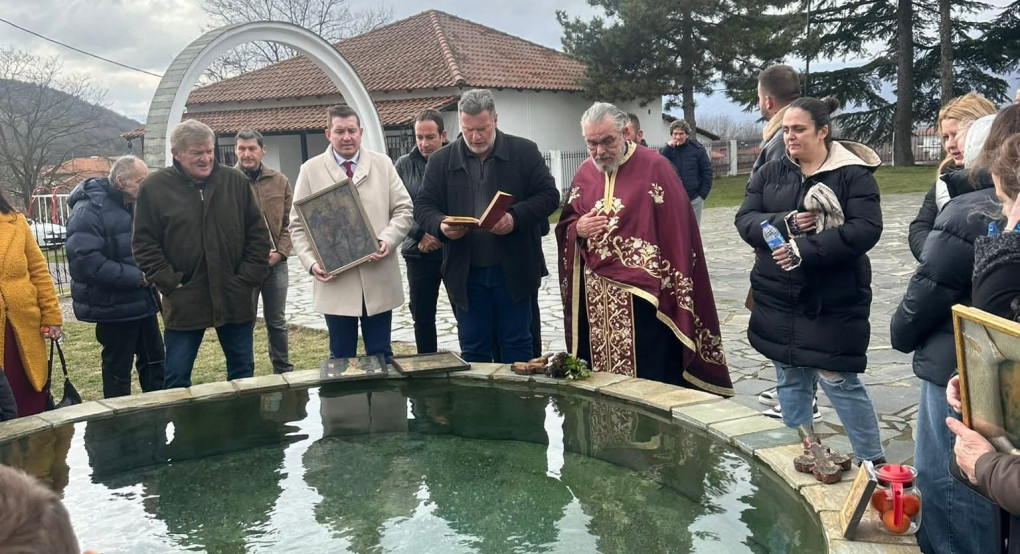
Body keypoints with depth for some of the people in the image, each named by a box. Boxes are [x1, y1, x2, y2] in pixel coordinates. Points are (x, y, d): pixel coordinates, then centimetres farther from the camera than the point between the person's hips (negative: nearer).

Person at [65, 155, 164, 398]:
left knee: (155, 360, 16)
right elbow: (85, 260, -28)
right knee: (118, 368, 5)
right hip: (113, 306, -8)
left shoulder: (135, 205, 8)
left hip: (142, 301, 8)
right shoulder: (89, 210, -18)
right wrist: (137, 277, -24)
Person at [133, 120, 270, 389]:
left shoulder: (236, 181, 4)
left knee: (242, 369, 14)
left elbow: (258, 233, 6)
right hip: (183, 302, -2)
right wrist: (168, 282, -9)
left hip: (234, 298, 2)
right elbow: (144, 243, -1)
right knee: (177, 377, 7)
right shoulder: (154, 187, -1)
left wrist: (250, 277, -2)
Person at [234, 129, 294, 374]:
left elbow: (289, 222, 6)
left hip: (276, 263, 3)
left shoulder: (280, 181, 5)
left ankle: (284, 371, 29)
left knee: (277, 322, 16)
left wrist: (280, 253, -7)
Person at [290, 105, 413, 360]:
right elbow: (298, 224, 3)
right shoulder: (311, 170, 4)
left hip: (378, 279, 1)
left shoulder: (382, 164, 7)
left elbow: (403, 209, 5)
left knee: (381, 355, 10)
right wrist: (311, 262, -11)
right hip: (335, 280, -1)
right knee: (341, 358, 9)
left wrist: (388, 239, -13)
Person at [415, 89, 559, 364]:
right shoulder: (441, 161, 5)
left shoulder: (525, 152, 1)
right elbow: (423, 206, 5)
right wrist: (441, 225, -18)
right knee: (473, 349, 11)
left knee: (517, 346, 8)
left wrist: (516, 217, -21)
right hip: (466, 273, 2)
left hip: (513, 270, -1)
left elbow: (549, 195, -3)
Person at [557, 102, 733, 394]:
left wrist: (676, 290, -13)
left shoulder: (654, 167, -7)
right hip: (595, 297, 5)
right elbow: (566, 225, 18)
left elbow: (677, 228, -9)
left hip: (643, 292, -5)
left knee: (652, 379, -2)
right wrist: (578, 229, -6)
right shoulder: (585, 173, 11)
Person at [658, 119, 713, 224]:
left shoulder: (697, 149, 0)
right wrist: (668, 147, -19)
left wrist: (702, 195, -3)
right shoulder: (665, 150, 2)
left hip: (694, 200, 0)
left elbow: (707, 172, 2)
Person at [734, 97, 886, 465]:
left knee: (837, 379, -3)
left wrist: (805, 250, -23)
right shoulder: (770, 173, 8)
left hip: (833, 301, -5)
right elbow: (745, 220, 0)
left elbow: (866, 228, -17)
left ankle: (872, 462, 14)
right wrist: (785, 224, -19)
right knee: (791, 379, 14)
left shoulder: (853, 174, -6)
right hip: (777, 298, 5)